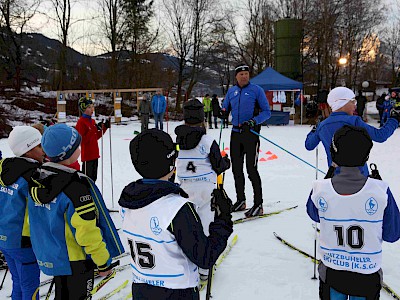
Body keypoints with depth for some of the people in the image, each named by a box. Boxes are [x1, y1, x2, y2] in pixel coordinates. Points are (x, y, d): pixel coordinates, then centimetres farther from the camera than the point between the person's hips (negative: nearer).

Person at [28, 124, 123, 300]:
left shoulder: (36, 180, -1)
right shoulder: (75, 185, -27)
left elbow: (38, 222, 11)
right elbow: (87, 231, -25)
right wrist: (103, 262, -13)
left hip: (47, 257, 7)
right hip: (75, 263, -7)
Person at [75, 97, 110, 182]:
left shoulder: (92, 121, 12)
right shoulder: (81, 122, -13)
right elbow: (83, 139, -20)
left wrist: (104, 127, 7)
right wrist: (95, 129, -24)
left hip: (94, 153, 8)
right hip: (87, 154, -8)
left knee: (93, 177, 17)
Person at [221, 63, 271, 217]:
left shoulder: (256, 90, -2)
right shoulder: (231, 91, 12)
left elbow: (267, 112, -4)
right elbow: (225, 110, 19)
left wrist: (254, 121, -21)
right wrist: (222, 112, -5)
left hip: (251, 133, -5)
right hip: (235, 133, 5)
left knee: (251, 170, -7)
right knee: (236, 168, 10)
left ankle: (258, 205, 2)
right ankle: (240, 200, 25)